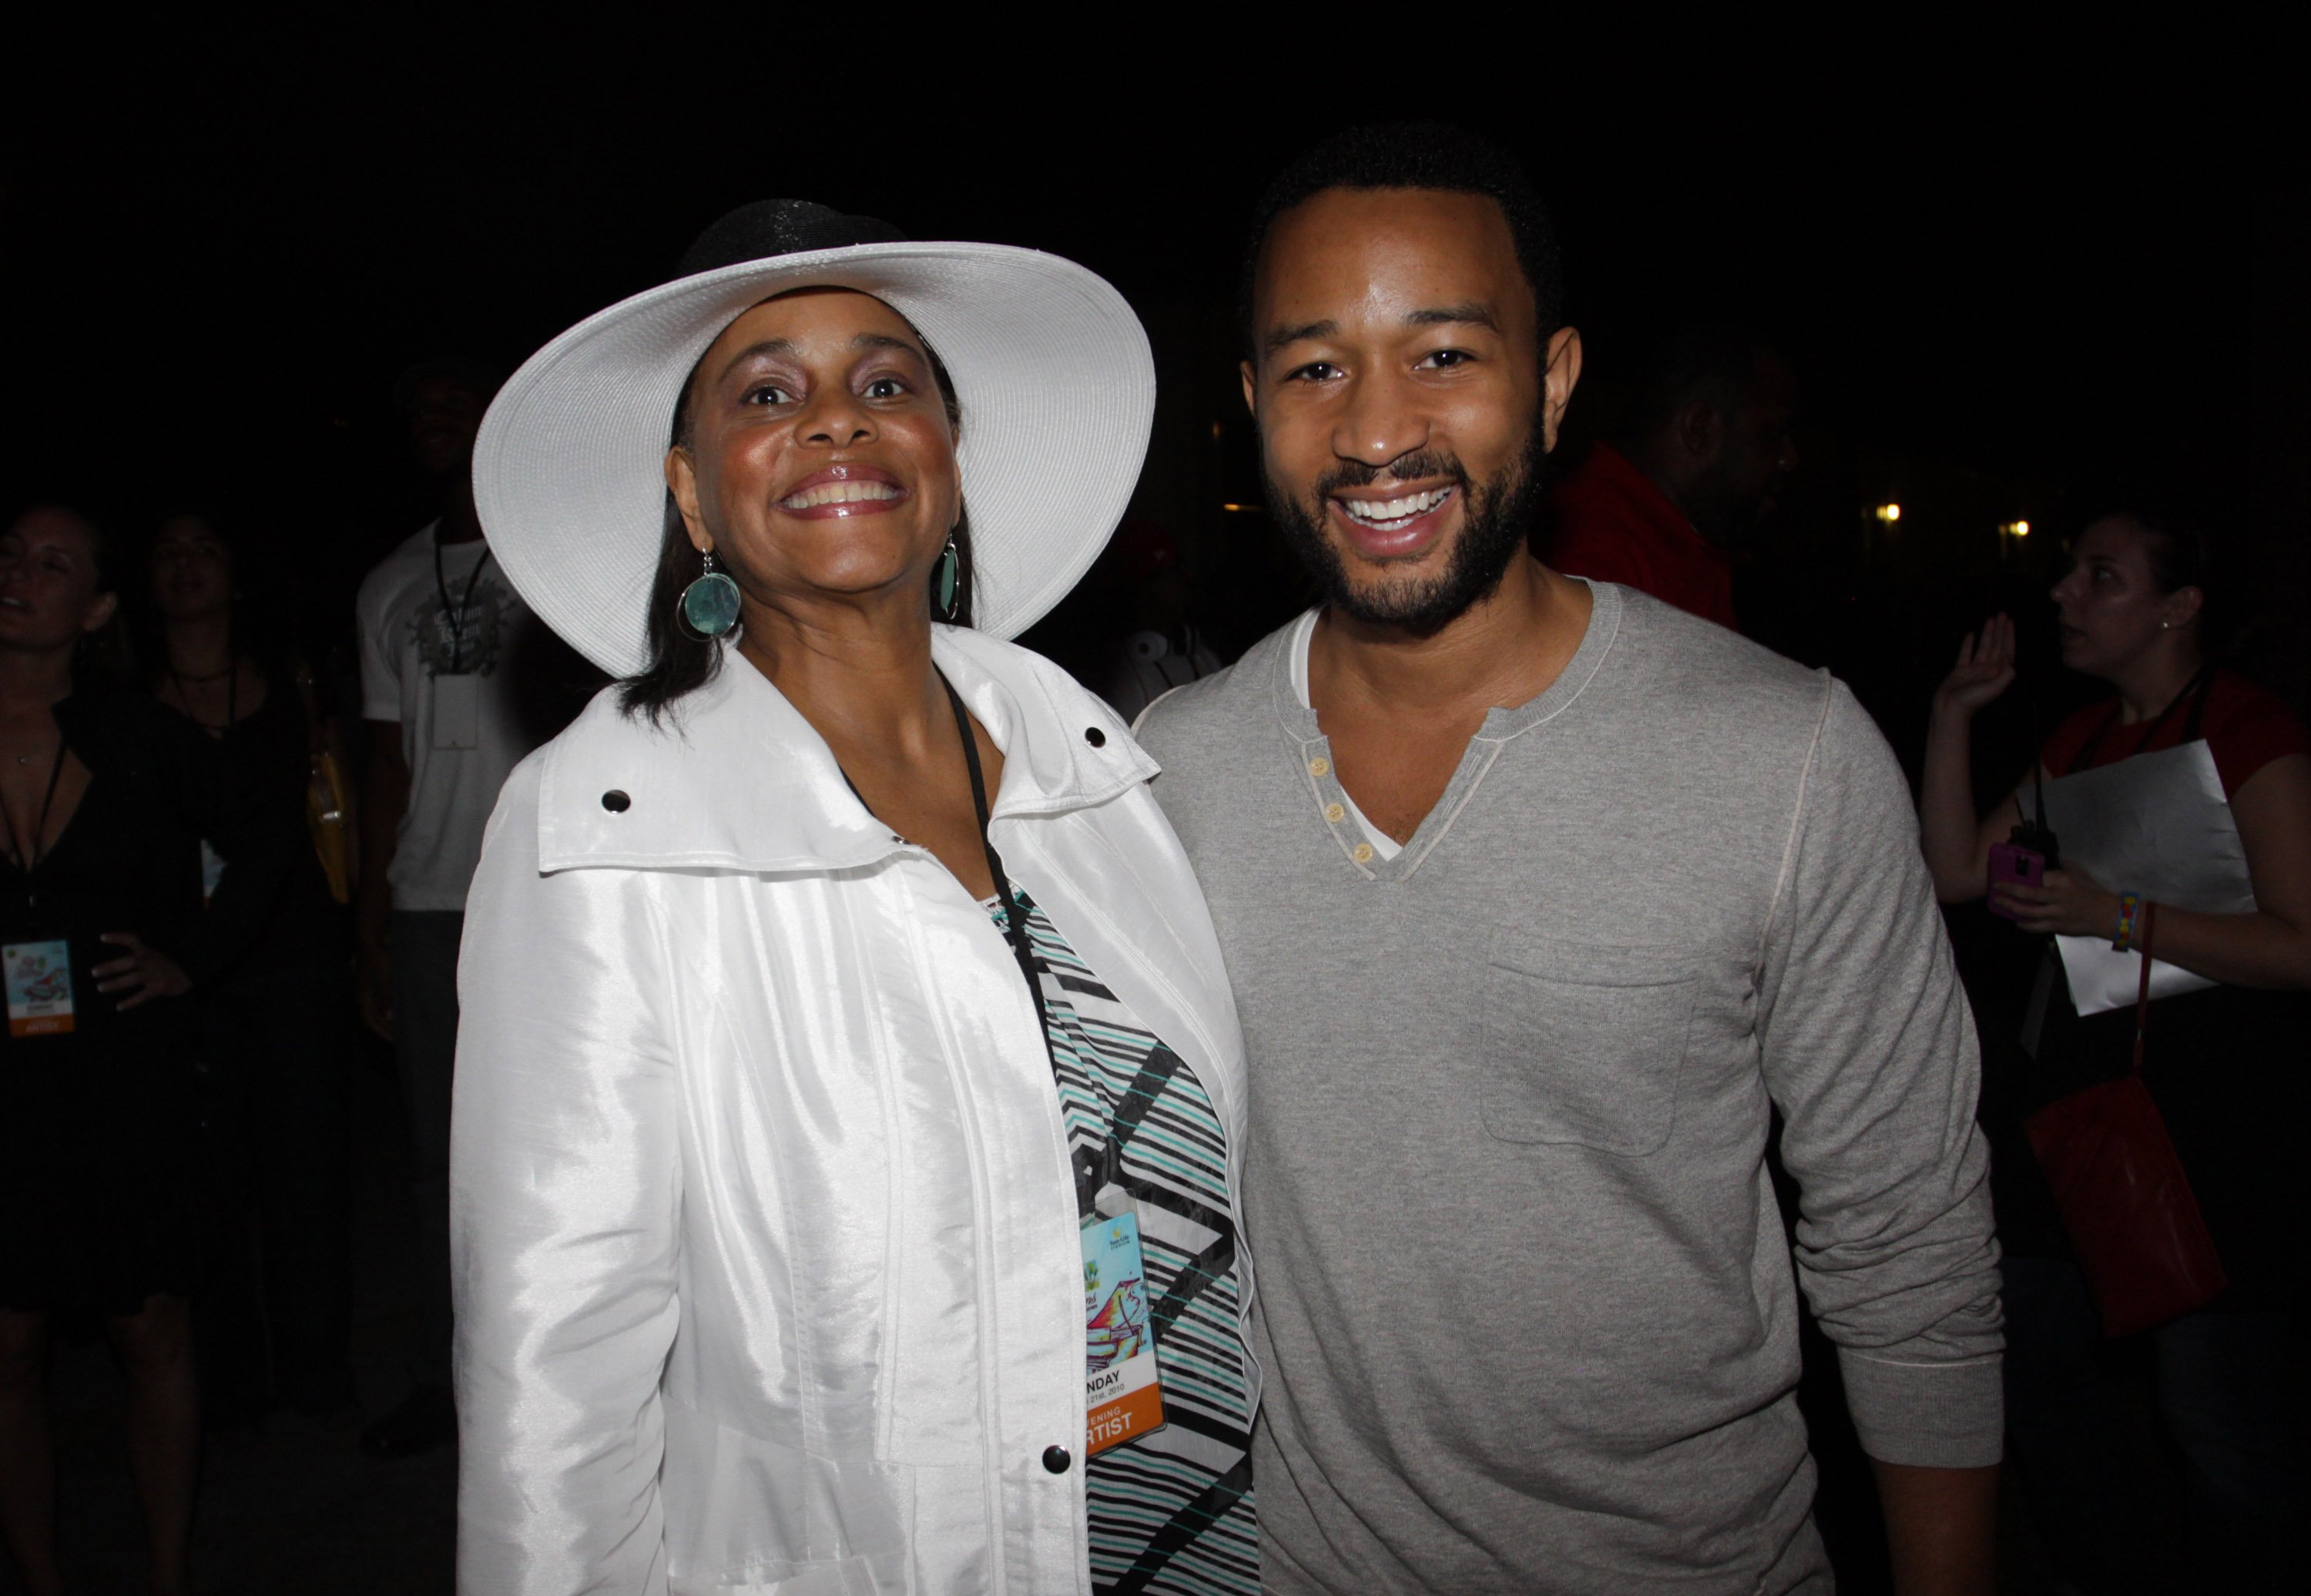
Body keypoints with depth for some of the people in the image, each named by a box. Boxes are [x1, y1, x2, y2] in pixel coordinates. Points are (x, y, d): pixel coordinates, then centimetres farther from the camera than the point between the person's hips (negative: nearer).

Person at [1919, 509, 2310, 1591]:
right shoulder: (2075, 743, 14)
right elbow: (1956, 874, 8)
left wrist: (2114, 915, -19)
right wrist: (1953, 715, 5)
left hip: (2219, 1097, -7)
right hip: (2080, 1071, 8)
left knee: (2217, 1412, -1)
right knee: (2033, 1355, 15)